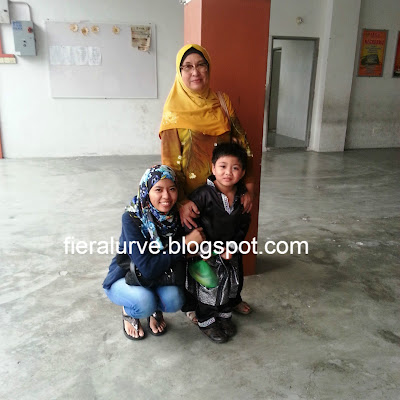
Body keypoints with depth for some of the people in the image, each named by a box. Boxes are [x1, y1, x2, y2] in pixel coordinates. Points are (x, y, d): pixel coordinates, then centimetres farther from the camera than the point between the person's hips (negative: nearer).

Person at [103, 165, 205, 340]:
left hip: (159, 279, 3)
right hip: (124, 279, -3)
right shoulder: (132, 219, -27)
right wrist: (185, 244, -32)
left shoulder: (177, 215, -14)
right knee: (145, 302, -32)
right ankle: (129, 313, 6)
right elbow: (148, 268, -33)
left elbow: (180, 262, -4)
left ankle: (155, 310, 11)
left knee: (174, 300, -27)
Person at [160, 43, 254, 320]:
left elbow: (241, 145, 1)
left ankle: (233, 296, 41)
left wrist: (248, 187, -5)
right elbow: (170, 161, -12)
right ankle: (191, 303, 36)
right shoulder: (174, 110, -8)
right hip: (192, 196, -3)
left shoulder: (222, 102, 2)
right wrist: (181, 201, -21)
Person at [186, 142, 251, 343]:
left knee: (229, 284, 20)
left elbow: (243, 225, 3)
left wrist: (232, 247, -6)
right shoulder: (204, 194, -23)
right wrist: (206, 249, -20)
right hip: (206, 253, -5)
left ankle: (224, 314, 43)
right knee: (207, 287, 8)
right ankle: (206, 321, 29)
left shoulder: (242, 196, -7)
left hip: (229, 253, 5)